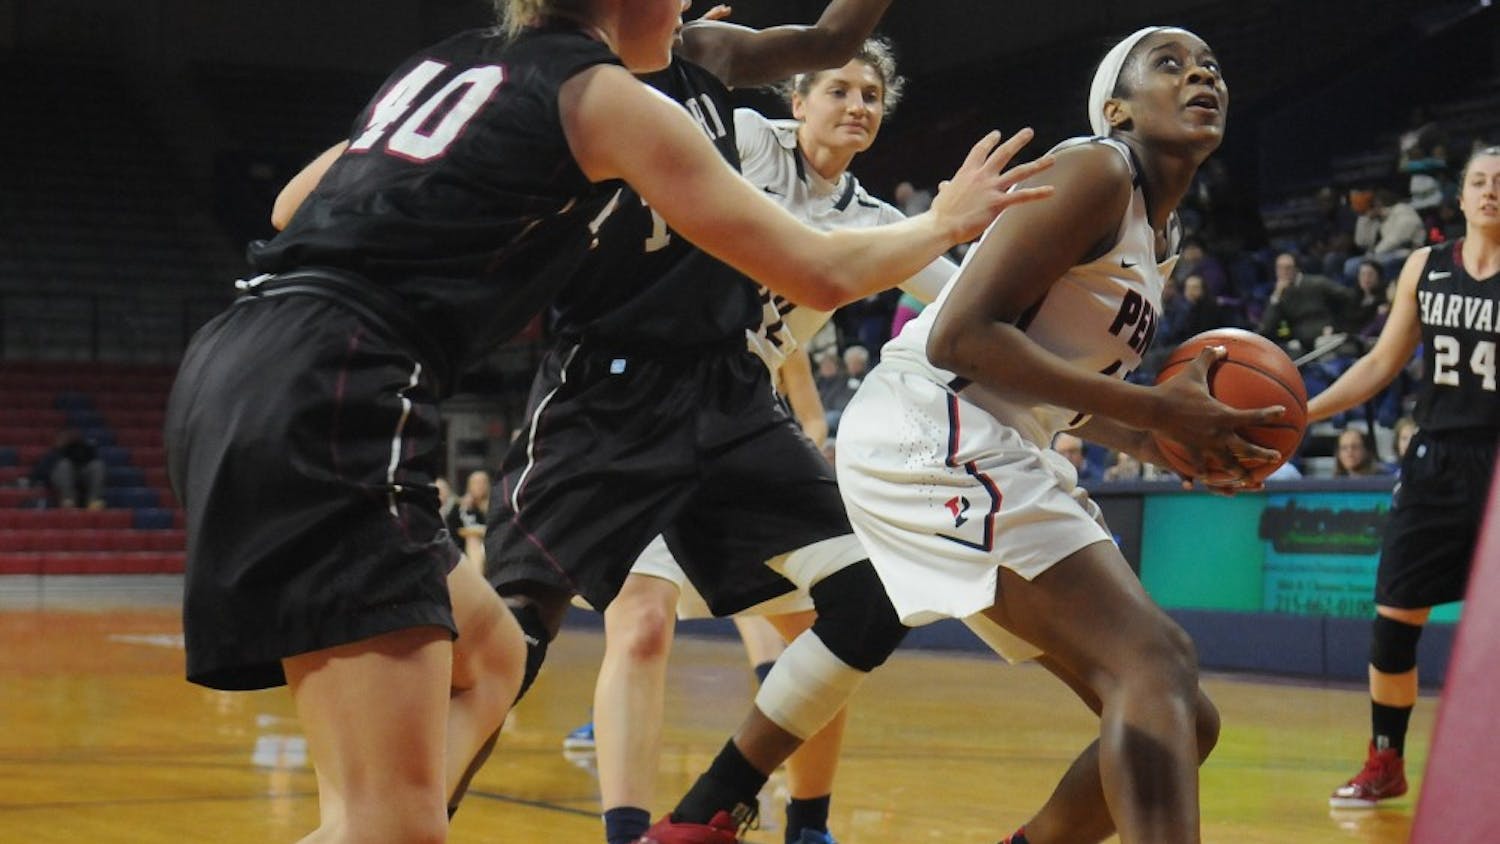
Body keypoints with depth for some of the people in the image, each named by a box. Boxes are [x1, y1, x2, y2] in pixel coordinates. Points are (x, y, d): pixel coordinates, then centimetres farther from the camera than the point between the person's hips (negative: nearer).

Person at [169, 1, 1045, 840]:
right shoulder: (610, 98, 3)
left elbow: (291, 206, 33)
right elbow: (822, 273, 6)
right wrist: (947, 223, 24)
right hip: (333, 398, -9)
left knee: (486, 659, 26)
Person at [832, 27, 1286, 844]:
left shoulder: (1157, 232, 19)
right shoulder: (1096, 172, -10)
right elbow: (961, 336, -20)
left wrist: (1172, 444, 7)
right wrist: (1152, 410, -18)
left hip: (998, 453, 10)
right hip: (931, 434, -10)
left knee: (1180, 720, 8)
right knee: (1156, 671, -23)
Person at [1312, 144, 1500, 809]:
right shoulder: (1424, 267, 5)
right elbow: (1382, 364, 12)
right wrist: (1301, 412, 6)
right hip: (1436, 461, 4)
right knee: (1394, 617, 3)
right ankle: (1385, 763, 17)